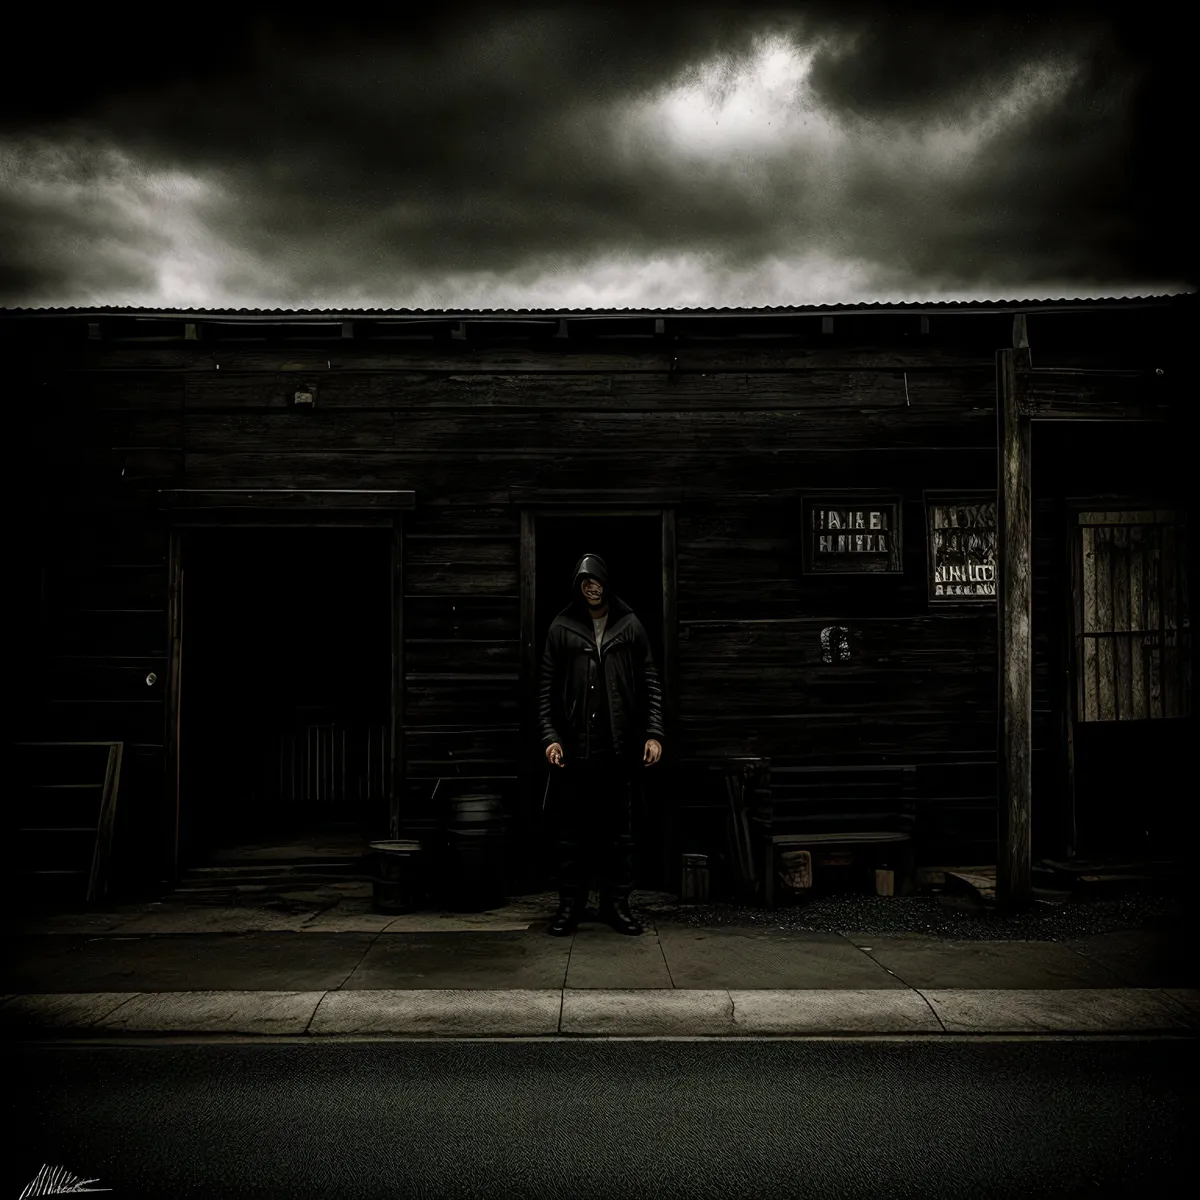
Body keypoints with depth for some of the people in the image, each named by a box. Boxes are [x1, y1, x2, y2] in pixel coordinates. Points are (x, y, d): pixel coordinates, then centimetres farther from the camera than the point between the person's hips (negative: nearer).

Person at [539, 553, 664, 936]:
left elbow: (650, 684, 7)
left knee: (619, 831, 7)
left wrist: (653, 733, -2)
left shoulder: (630, 626, 7)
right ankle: (570, 904, 14)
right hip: (576, 747, 0)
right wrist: (550, 737, -4)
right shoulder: (562, 628, 6)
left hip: (621, 747, 1)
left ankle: (616, 903, 17)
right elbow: (546, 688, 5)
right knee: (572, 832, 4)